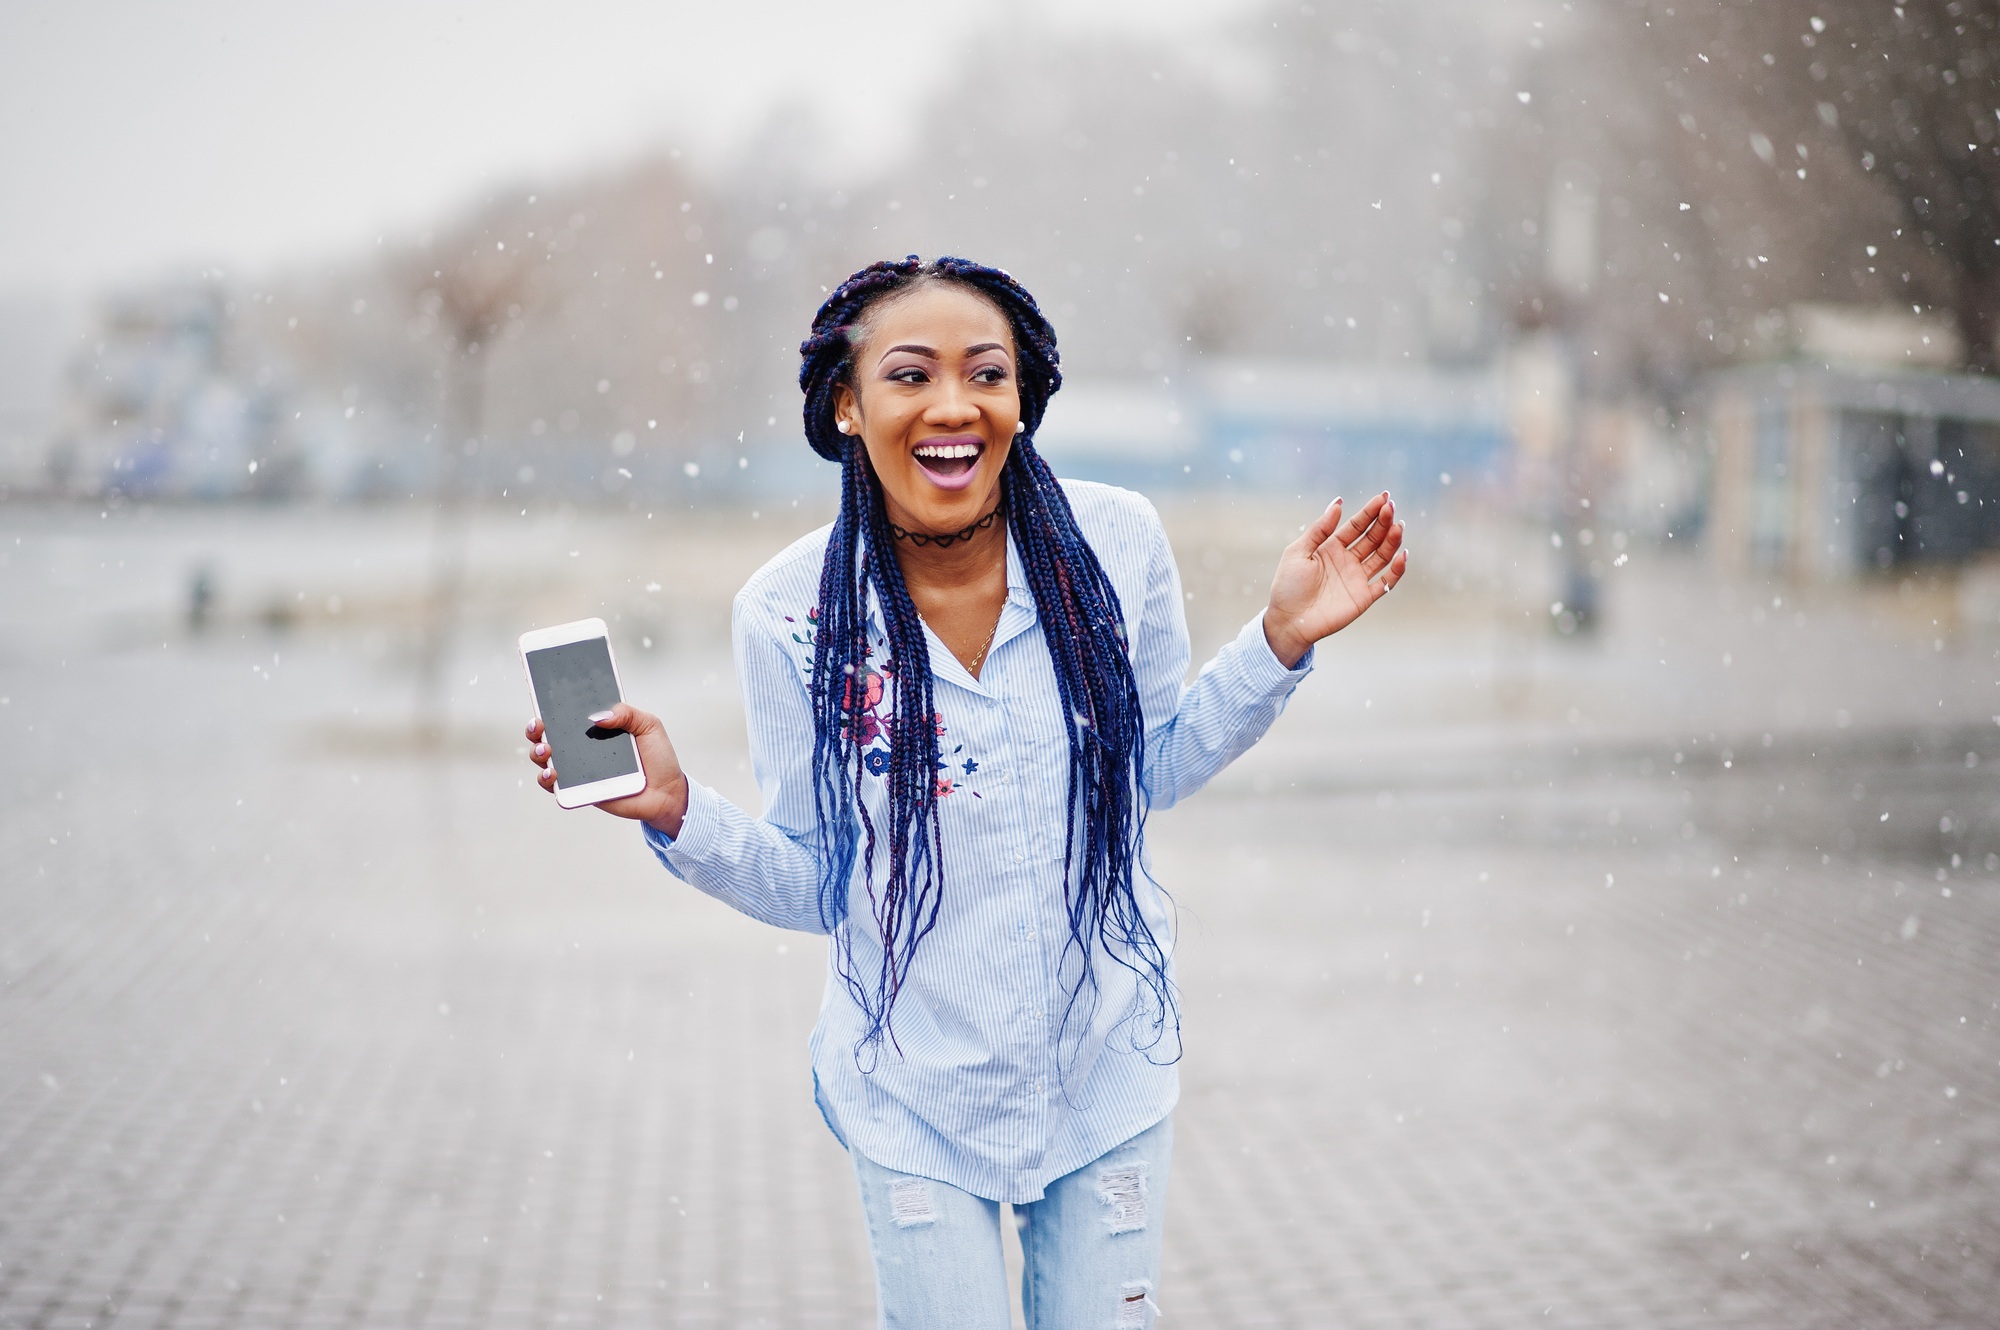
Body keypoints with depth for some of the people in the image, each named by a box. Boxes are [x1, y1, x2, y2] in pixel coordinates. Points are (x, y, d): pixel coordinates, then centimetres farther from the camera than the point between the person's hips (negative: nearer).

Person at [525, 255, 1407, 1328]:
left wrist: (1281, 637, -3)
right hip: (919, 1105, -1)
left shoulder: (1115, 542, -9)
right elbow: (811, 886, -5)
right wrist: (676, 812, -20)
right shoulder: (791, 612, -13)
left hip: (1108, 1075, 2)